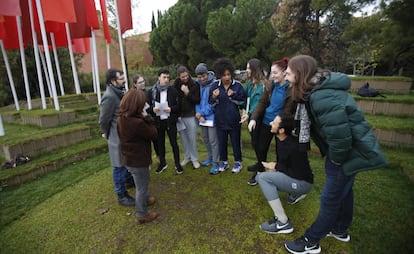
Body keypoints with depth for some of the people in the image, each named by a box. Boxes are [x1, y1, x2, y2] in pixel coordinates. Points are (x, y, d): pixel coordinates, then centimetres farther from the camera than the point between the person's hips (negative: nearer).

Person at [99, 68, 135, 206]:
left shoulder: (120, 92, 4)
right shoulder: (109, 96, -23)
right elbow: (103, 121, -17)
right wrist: (108, 136, -1)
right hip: (118, 138, -8)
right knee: (119, 166, 5)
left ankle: (128, 180, 47)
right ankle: (121, 195, 20)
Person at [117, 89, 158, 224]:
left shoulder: (121, 118, -4)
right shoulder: (137, 122, -32)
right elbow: (153, 134, -19)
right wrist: (148, 118, -13)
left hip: (129, 158, 9)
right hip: (138, 160, -9)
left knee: (141, 184, 31)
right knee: (141, 186, 11)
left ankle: (144, 199, 54)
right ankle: (142, 214, 30)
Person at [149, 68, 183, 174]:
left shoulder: (173, 90, -4)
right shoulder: (153, 91, 0)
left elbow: (178, 105, -2)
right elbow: (149, 106, 7)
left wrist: (171, 109, -19)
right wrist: (153, 109, -14)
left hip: (170, 121, -2)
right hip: (158, 121, 2)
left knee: (173, 143, 6)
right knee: (160, 143, 13)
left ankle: (177, 163, 23)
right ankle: (162, 163, 33)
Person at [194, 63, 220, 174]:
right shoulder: (197, 84, 3)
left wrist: (201, 113, -13)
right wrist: (199, 114, -7)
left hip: (212, 116, -6)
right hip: (202, 116, 7)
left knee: (213, 140, -3)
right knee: (205, 138, 17)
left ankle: (215, 163, 10)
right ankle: (210, 157, 37)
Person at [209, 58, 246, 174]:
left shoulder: (237, 85, -9)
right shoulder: (214, 85, -4)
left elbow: (243, 101, -6)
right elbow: (210, 103, -2)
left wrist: (233, 96, -21)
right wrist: (214, 97, -22)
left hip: (234, 120, -2)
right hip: (220, 120, 2)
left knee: (235, 142, 12)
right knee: (222, 142, 14)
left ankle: (238, 162, 31)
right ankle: (224, 162, 34)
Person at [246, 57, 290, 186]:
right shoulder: (270, 85, -3)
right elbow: (262, 102, 0)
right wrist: (253, 118, -10)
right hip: (266, 122, 5)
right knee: (261, 148, 14)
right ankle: (259, 171, 38)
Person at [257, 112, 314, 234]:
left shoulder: (293, 148, -30)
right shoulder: (281, 139, -5)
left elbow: (299, 175, -21)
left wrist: (276, 167, -12)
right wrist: (275, 166, -6)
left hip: (303, 182, -8)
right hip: (294, 177, 9)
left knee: (262, 177, -23)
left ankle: (283, 223, -19)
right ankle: (295, 194, 21)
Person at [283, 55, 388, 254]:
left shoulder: (322, 97, -31)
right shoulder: (318, 89, 1)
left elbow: (339, 136, -31)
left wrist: (336, 160, -15)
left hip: (352, 152, -10)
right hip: (350, 149, 10)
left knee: (330, 199, 4)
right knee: (343, 191, 24)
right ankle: (340, 230, 47)